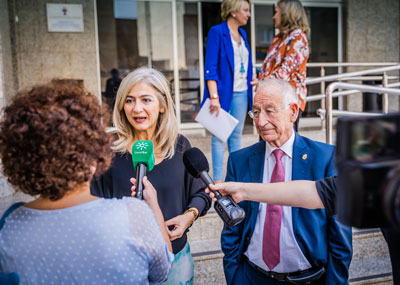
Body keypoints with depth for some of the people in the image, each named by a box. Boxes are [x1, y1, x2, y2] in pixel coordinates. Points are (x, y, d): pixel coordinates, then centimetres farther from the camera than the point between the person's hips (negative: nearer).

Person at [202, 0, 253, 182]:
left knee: (236, 135, 11)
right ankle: (217, 180, 8)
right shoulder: (216, 32, -7)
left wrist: (251, 90, 12)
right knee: (219, 136, 0)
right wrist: (214, 97, -21)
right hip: (224, 92, -6)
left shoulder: (242, 34, 14)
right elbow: (210, 68, -14)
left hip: (241, 93, 7)